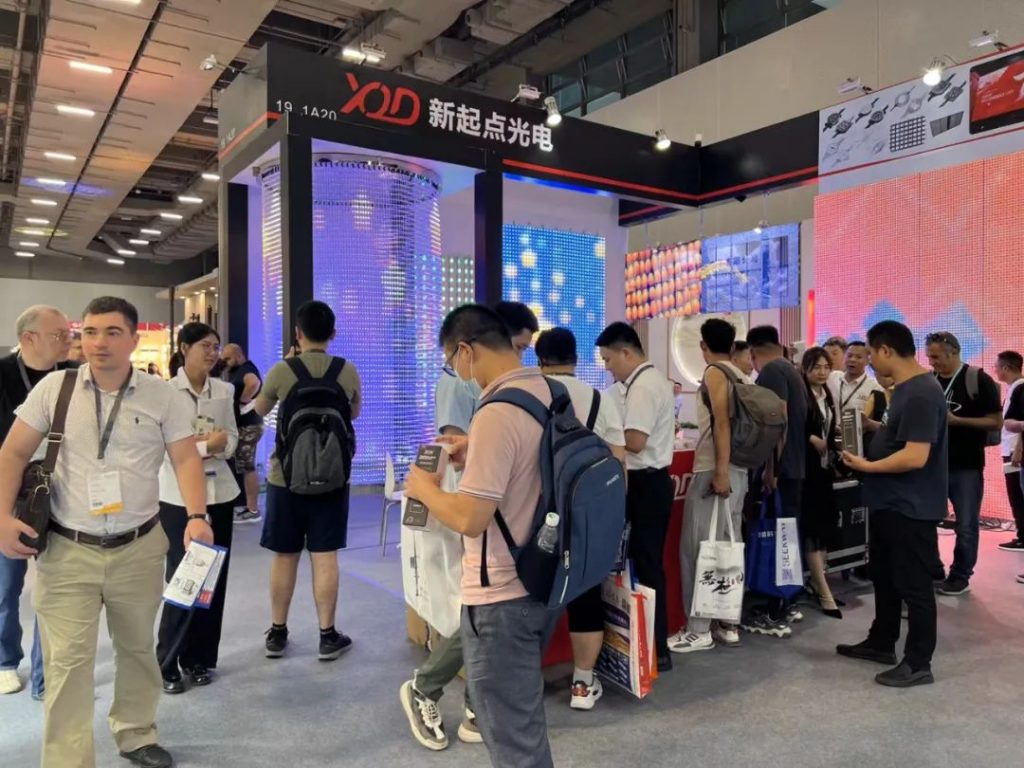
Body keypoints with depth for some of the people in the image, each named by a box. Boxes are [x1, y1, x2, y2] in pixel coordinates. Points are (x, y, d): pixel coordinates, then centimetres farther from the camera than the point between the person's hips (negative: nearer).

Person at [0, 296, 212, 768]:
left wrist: (197, 516, -19)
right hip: (67, 550, -1)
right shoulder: (53, 388, -1)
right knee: (68, 660, -1)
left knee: (137, 648, 18)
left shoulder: (161, 395, -2)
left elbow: (186, 459, -4)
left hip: (139, 549, 1)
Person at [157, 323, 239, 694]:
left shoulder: (224, 391, 5)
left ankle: (199, 658, 24)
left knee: (214, 579, 9)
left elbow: (232, 438, 6)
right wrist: (206, 445, -17)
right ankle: (168, 663, 17)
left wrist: (217, 446, -14)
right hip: (179, 497, -4)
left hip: (219, 493, 5)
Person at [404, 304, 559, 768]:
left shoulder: (496, 413, -25)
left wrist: (424, 488, -8)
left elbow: (470, 519, -26)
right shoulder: (553, 393, 3)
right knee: (524, 716, 28)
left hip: (503, 597, -9)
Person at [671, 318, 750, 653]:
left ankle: (699, 630, 1)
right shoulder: (738, 374, 15)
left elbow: (722, 422, -18)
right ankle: (728, 623, 20)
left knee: (698, 549, -4)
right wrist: (726, 472, 20)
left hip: (714, 471, -9)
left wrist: (720, 472, -22)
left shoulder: (715, 372, -8)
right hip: (739, 471, 9)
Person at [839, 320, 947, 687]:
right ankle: (881, 643, 35)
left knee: (913, 585, 3)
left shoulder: (921, 394, -23)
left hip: (912, 508, -11)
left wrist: (866, 466, -19)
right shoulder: (905, 389, 10)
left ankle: (918, 663, 16)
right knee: (885, 577, 20)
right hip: (889, 502, 11)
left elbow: (916, 456, -28)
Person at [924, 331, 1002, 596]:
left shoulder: (978, 379, -8)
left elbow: (996, 422, -10)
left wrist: (957, 420, -20)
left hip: (966, 466, -4)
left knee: (966, 526, 4)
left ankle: (960, 577, 17)